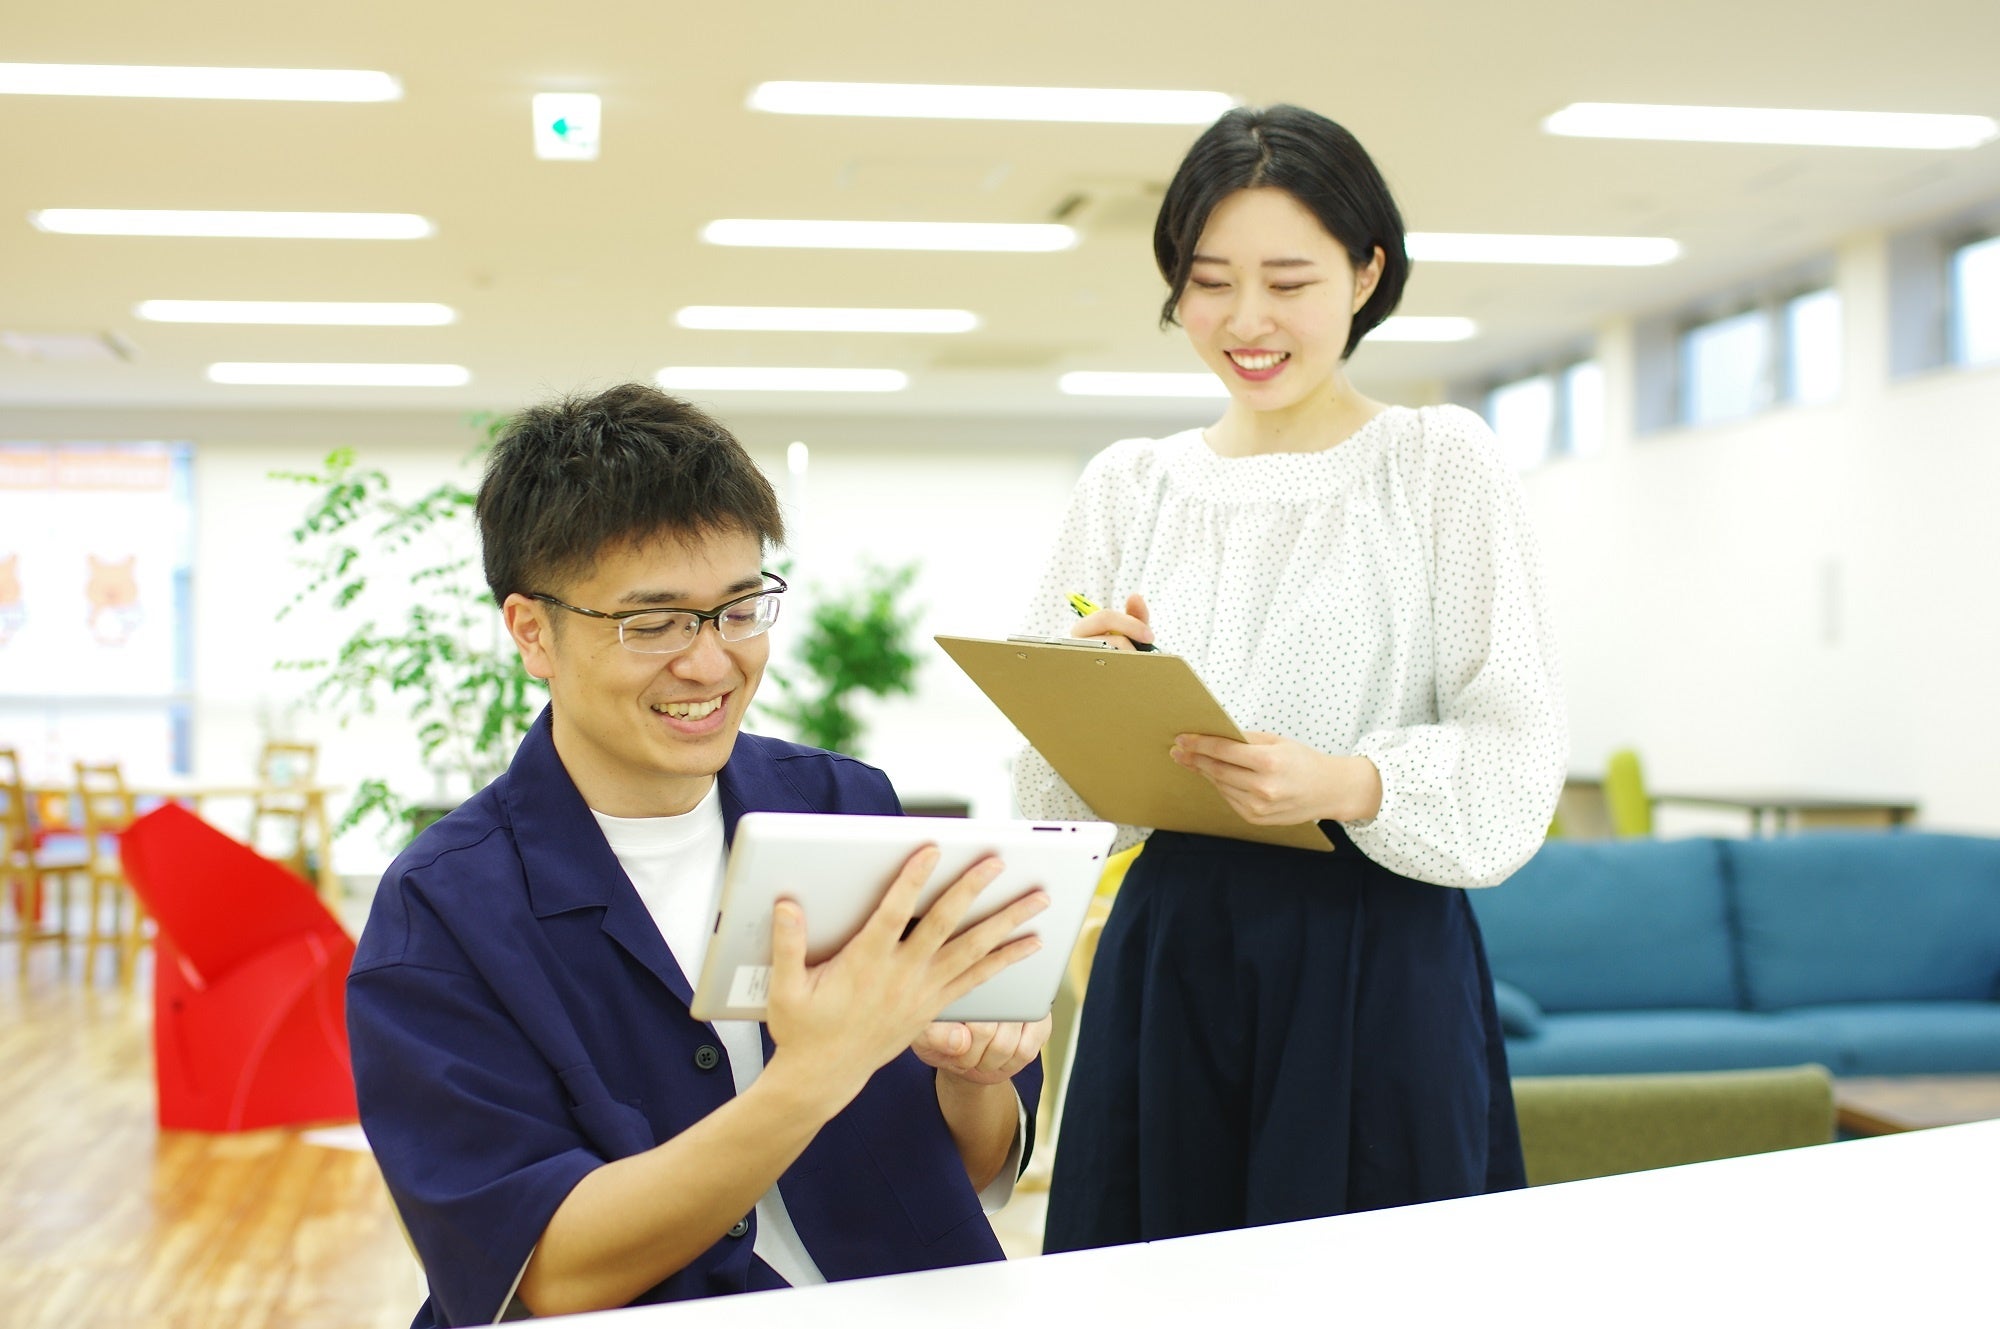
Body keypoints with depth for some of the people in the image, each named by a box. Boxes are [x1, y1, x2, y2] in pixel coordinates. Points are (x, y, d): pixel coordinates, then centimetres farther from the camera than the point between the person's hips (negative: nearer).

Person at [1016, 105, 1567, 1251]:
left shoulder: (1442, 461, -1)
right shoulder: (1128, 486, 9)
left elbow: (1521, 760, -7)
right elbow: (1049, 796, 9)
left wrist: (1352, 785, -25)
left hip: (1378, 963, -3)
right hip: (1167, 955, 3)